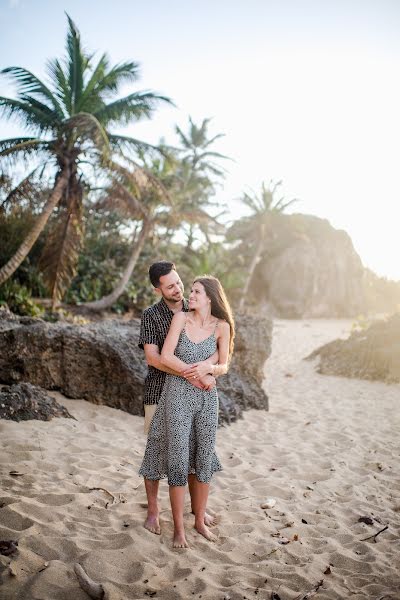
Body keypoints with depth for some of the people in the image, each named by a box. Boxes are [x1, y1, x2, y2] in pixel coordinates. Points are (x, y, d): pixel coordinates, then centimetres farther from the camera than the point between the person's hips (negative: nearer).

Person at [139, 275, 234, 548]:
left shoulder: (222, 326, -1)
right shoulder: (181, 317, -5)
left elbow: (224, 366, 3)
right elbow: (166, 357, -11)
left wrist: (207, 367, -18)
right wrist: (195, 373, -17)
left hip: (207, 397, 2)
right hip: (178, 394, -2)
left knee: (204, 460, 9)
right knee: (178, 461, 0)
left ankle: (200, 520, 27)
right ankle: (179, 528, 13)